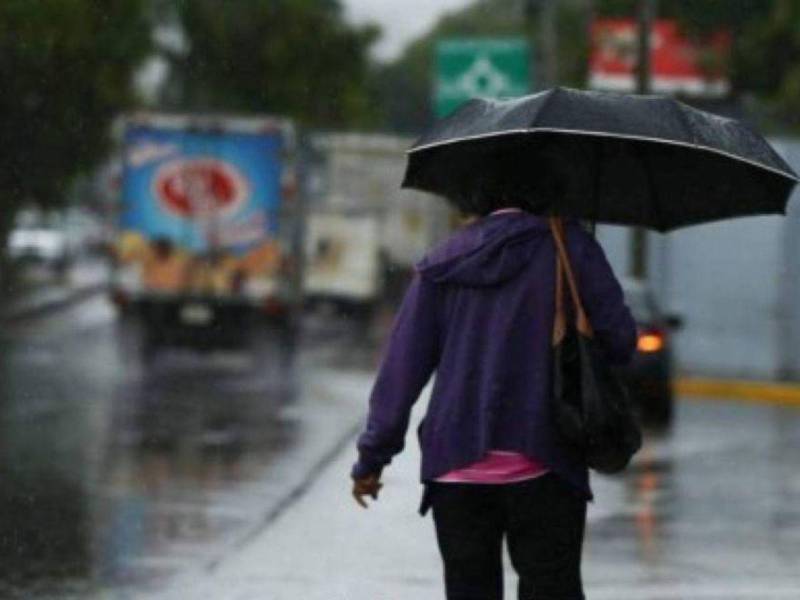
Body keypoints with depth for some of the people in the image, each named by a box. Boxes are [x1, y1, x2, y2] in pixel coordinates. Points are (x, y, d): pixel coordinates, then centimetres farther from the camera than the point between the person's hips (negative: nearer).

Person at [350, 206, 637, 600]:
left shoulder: (443, 262, 9)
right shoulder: (567, 244, 0)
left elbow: (403, 364, 6)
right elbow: (619, 337, -5)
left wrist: (373, 455, 9)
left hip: (457, 469, 3)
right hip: (543, 464, -3)